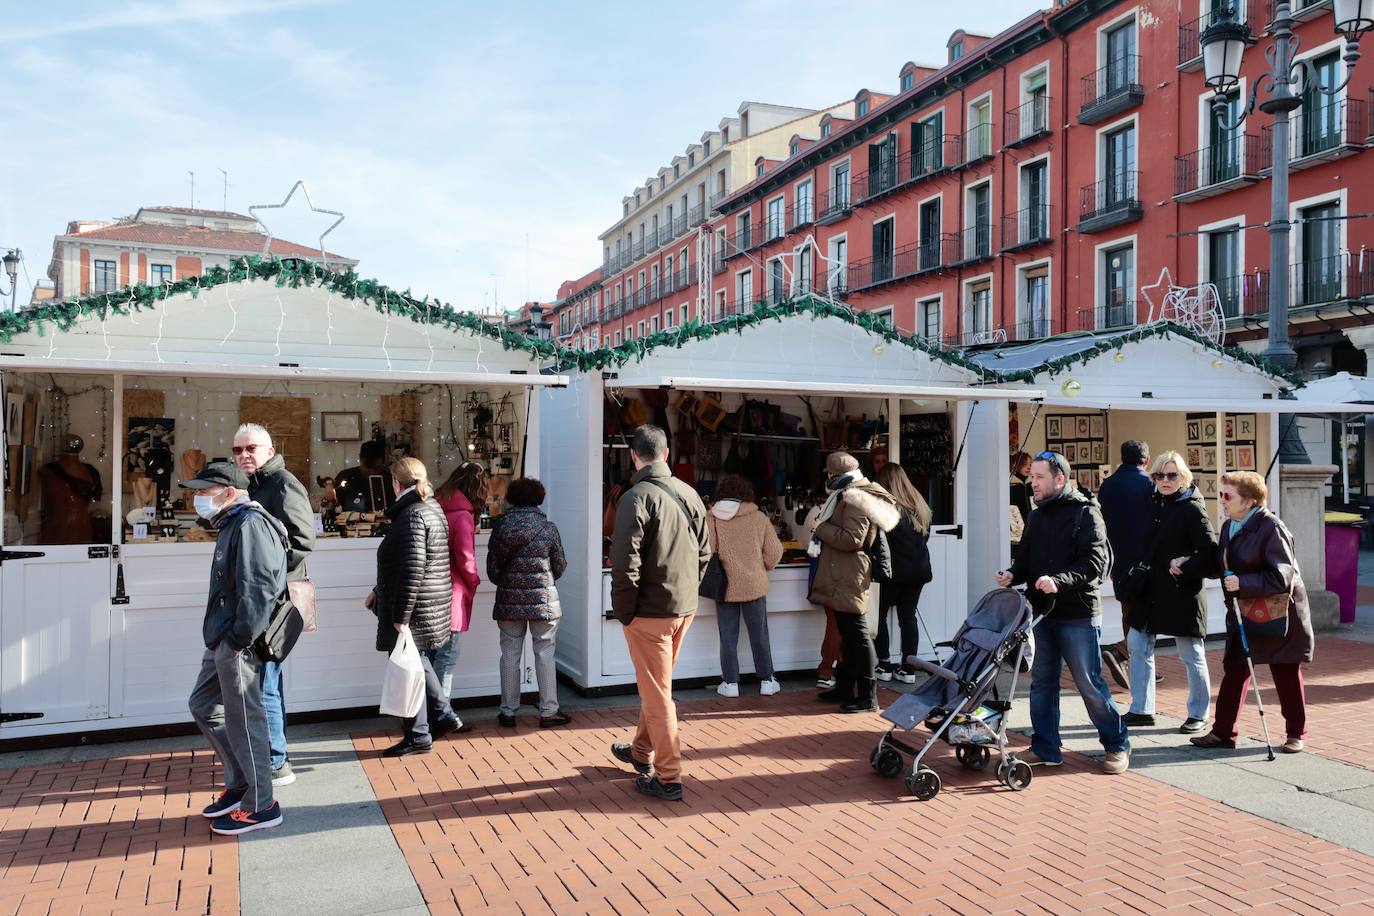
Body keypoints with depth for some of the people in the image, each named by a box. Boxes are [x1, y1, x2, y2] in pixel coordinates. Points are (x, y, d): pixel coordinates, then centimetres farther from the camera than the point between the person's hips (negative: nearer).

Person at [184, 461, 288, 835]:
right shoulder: (231, 525, 16)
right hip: (222, 641, 11)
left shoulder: (249, 524, -17)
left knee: (243, 720, -2)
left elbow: (259, 588, -25)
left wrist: (238, 639, -23)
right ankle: (239, 782, 31)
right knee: (203, 706, 20)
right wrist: (221, 638, 15)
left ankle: (260, 806, 10)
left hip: (238, 644, -11)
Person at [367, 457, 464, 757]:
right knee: (417, 662, 23)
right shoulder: (431, 508, 13)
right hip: (434, 603, 10)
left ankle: (418, 737, 13)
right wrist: (380, 591, 24)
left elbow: (412, 569, -25)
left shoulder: (411, 516, -19)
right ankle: (443, 715, 28)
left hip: (415, 607, -10)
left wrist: (401, 616, -22)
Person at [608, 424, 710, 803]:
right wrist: (687, 590, 16)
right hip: (685, 608, 7)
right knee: (657, 684, 23)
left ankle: (668, 778, 9)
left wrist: (623, 611, -9)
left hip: (650, 611, -7)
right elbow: (704, 552, 10)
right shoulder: (689, 494, 4)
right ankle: (642, 752, 39)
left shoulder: (636, 497, -17)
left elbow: (625, 563, -20)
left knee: (657, 693, 3)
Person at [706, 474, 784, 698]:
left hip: (725, 586, -1)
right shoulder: (759, 518, -3)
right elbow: (774, 551, -2)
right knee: (759, 635, 12)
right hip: (754, 585, 1)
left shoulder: (711, 519, -7)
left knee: (728, 637, 8)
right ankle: (766, 680, 18)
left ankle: (730, 682, 11)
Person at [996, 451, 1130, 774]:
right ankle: (1045, 748, 19)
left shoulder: (1085, 513, -7)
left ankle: (1117, 745, 17)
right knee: (1042, 681, 9)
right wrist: (1013, 574, -4)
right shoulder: (1037, 517, 14)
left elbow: (1095, 563, -17)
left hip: (1078, 615, -7)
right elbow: (1025, 558, 18)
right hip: (1043, 613, 7)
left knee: (1089, 683, 0)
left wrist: (1059, 581, -29)